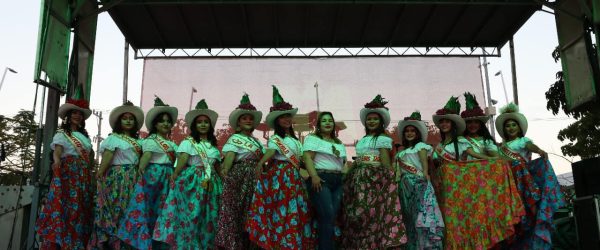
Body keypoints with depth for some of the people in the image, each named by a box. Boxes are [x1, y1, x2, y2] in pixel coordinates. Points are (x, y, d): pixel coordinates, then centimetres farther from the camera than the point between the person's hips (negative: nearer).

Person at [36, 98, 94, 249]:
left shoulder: (84, 135, 19)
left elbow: (91, 153, 24)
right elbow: (57, 150, -14)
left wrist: (91, 168, 10)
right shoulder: (61, 134, 2)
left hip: (84, 176, 6)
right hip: (68, 173, -6)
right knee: (65, 206, -14)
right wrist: (57, 161, -34)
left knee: (81, 208, 3)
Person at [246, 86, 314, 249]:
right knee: (283, 210, -8)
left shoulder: (294, 139, 20)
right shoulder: (275, 138, -3)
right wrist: (260, 163, -40)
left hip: (294, 177, 7)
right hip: (280, 176, -7)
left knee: (296, 210, 5)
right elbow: (270, 151, -23)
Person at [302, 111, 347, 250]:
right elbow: (308, 158, -9)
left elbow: (344, 162, 25)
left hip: (338, 181, 7)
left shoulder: (339, 143, 24)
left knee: (334, 215, -1)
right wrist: (314, 176, -21)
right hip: (320, 179, -7)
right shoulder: (312, 138, 3)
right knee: (328, 215, -16)